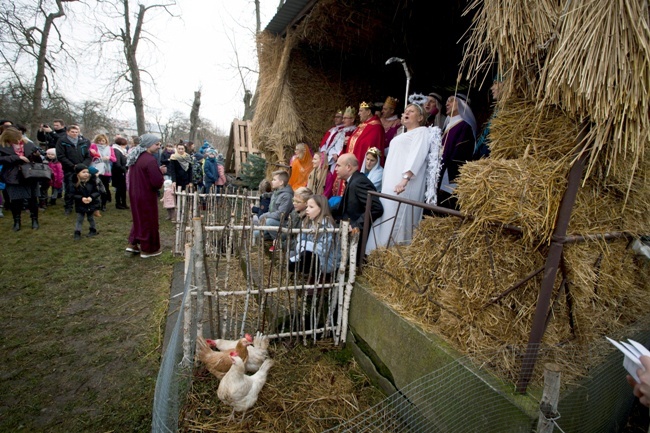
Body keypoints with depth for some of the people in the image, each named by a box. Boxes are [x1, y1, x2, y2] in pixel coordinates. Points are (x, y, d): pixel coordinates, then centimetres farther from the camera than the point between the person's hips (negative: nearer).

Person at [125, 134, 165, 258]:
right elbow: (157, 182, -24)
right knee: (148, 220, 5)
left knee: (139, 218, 23)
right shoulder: (150, 160, -23)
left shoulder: (135, 157, 6)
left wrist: (157, 172, 11)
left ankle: (133, 244, 29)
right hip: (146, 196, -8)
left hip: (135, 194, 9)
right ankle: (148, 249, 16)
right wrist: (160, 174, -3)